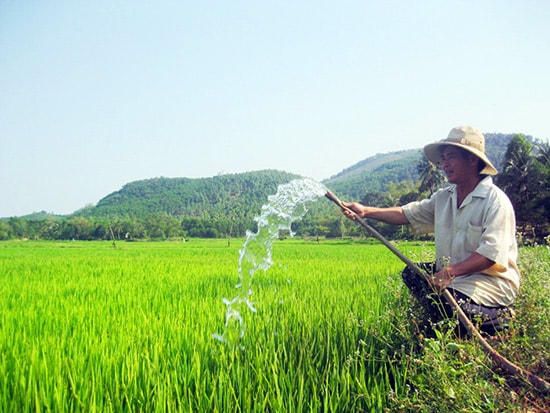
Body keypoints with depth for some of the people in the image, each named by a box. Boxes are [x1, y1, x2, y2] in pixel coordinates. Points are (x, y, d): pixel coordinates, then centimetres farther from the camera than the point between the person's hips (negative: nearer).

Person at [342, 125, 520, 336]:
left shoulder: (495, 201, -16)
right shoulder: (444, 197, 8)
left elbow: (492, 253, -25)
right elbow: (407, 214, 7)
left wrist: (451, 272, -35)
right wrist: (366, 211, -4)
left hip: (493, 279, -8)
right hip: (453, 273, 8)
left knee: (445, 301, -30)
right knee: (412, 274, -4)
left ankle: (500, 317, -4)